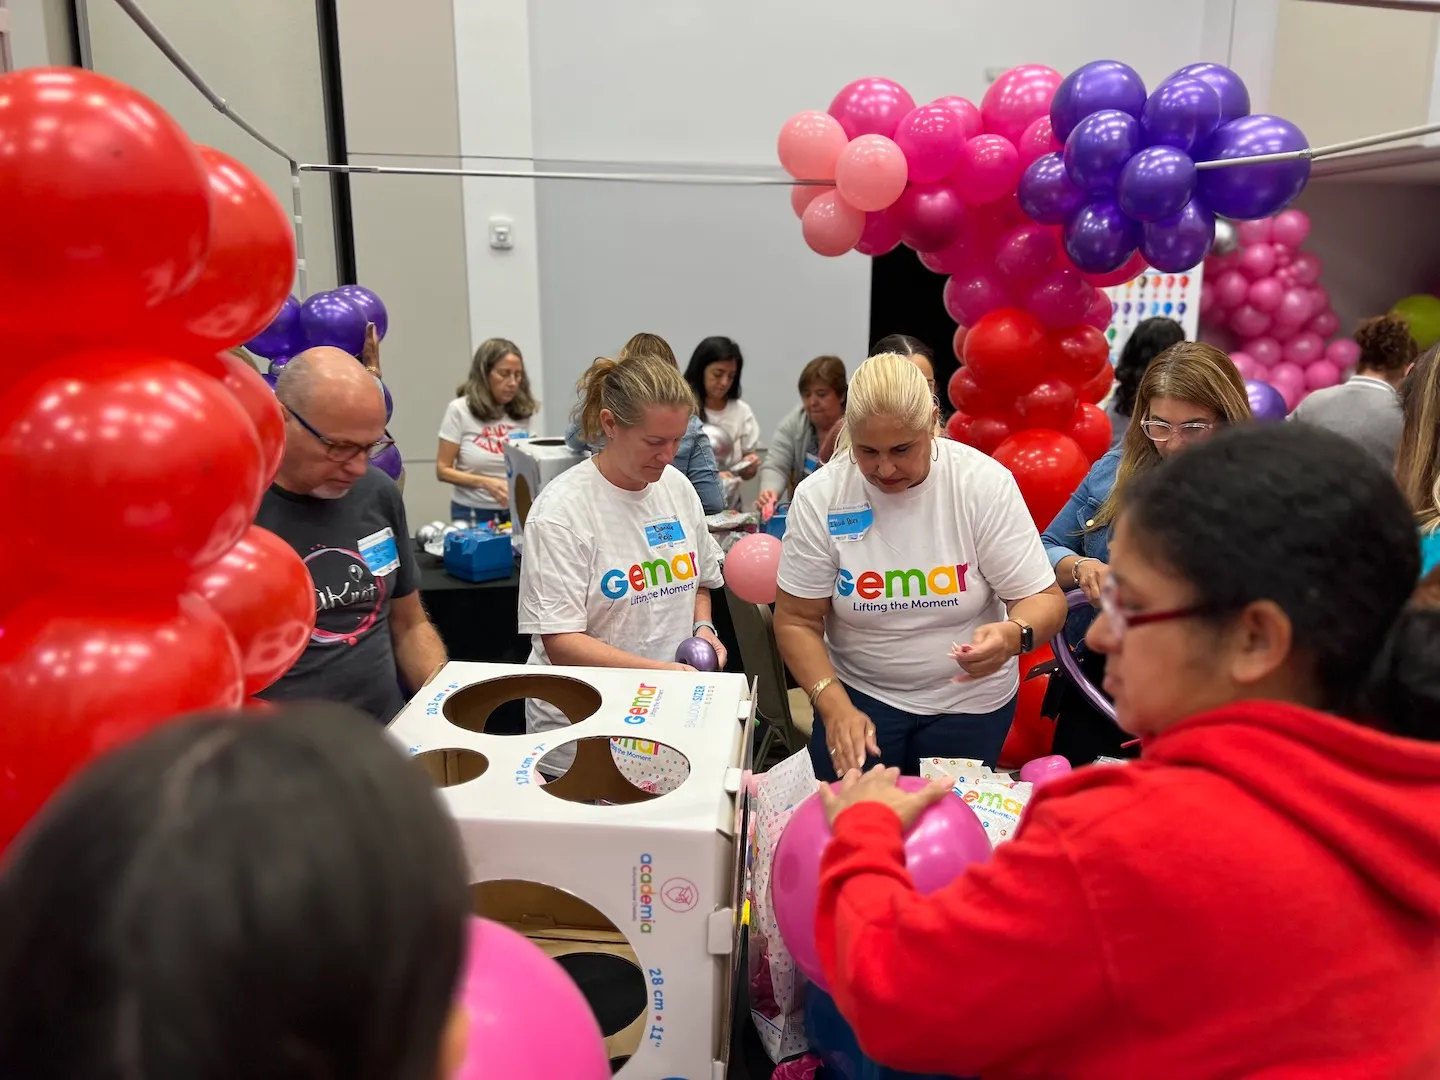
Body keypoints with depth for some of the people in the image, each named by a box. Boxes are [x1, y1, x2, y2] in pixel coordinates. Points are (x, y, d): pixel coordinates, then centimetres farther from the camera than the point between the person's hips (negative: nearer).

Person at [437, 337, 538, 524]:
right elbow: (443, 470, -5)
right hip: (473, 512, -2)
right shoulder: (459, 410, -6)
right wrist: (486, 483, -19)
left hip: (516, 510, 2)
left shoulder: (522, 410, 3)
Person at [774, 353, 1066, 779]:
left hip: (968, 699, 0)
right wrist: (835, 707, -23)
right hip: (857, 692, 1)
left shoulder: (985, 483, -16)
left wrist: (1012, 635, -35)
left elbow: (1044, 599, -12)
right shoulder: (819, 496, -14)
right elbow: (797, 621, -8)